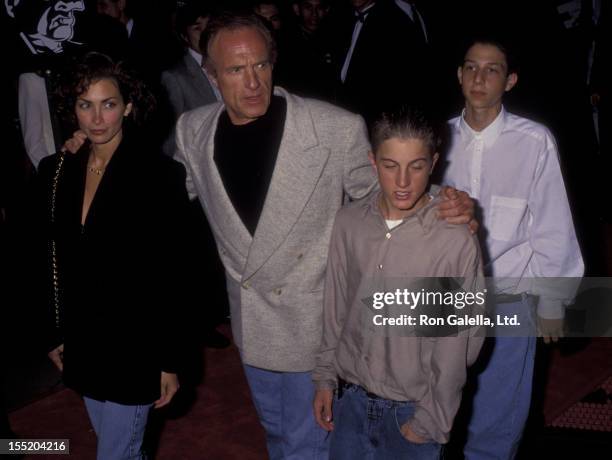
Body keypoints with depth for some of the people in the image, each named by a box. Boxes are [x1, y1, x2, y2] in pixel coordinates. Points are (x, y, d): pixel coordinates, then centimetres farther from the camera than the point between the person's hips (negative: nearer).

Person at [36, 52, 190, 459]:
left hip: (134, 345, -5)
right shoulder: (57, 170, 0)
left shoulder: (158, 173, -15)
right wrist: (56, 334, 12)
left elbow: (173, 274, -13)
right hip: (81, 343, 5)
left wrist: (169, 361, -13)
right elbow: (55, 263, 9)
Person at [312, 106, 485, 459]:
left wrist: (432, 422, -7)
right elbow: (336, 307, 5)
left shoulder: (456, 241, -20)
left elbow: (459, 342, -13)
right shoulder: (349, 222, -6)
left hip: (411, 413, -3)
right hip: (350, 401, 4)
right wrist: (326, 376, 9)